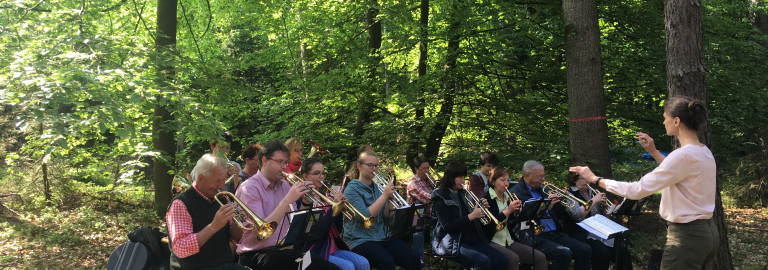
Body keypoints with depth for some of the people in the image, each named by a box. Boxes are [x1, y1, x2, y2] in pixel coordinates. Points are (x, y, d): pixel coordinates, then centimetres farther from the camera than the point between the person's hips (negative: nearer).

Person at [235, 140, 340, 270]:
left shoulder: (284, 185, 12)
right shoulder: (249, 188, -10)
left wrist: (306, 203, -5)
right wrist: (287, 200, -22)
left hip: (283, 250, 6)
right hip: (255, 254, -6)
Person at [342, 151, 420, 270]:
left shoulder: (377, 188, 15)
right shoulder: (352, 189, -4)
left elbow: (387, 220, 12)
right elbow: (365, 217, -19)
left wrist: (390, 200, -4)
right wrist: (384, 195, -16)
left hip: (382, 237, 6)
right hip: (360, 240, -6)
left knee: (413, 259, -17)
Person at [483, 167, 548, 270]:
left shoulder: (508, 198, 15)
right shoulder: (486, 199, -7)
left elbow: (511, 223, 14)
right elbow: (488, 224, -19)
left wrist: (517, 211, -5)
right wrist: (508, 211, -21)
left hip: (508, 241, 7)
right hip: (492, 241, -7)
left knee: (540, 257, -7)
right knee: (513, 258, -35)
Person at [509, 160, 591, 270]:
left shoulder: (541, 189, 20)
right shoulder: (515, 192, -4)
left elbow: (557, 214, 25)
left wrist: (561, 200, 8)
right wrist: (546, 207, -17)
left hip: (555, 233, 8)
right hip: (536, 237, -8)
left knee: (585, 250, -9)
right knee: (564, 253, -30)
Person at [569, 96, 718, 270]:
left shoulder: (683, 155, -23)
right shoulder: (704, 152, 7)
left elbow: (637, 190, -21)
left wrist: (594, 179, -12)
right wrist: (654, 152, 22)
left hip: (686, 236, -10)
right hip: (708, 232, 10)